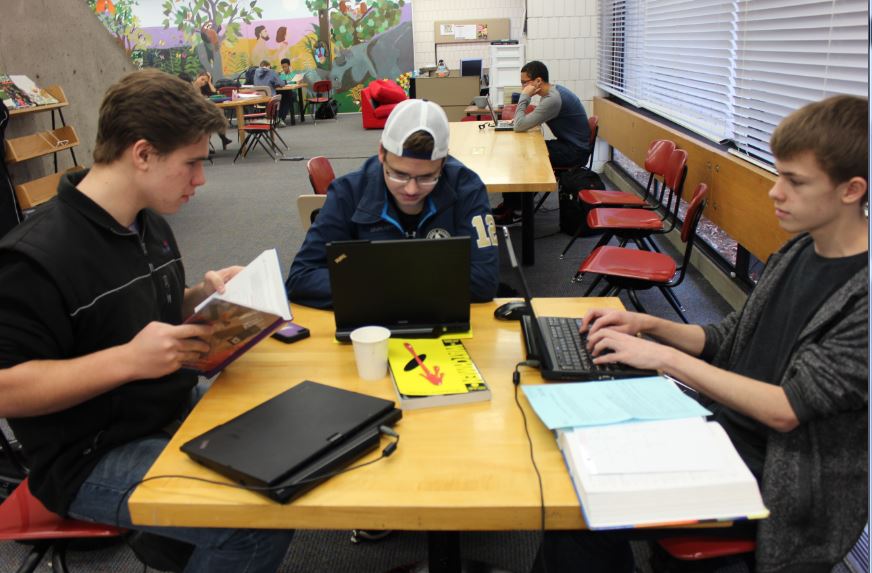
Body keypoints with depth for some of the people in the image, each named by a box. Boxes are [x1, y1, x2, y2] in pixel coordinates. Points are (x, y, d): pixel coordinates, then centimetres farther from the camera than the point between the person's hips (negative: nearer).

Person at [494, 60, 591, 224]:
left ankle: (515, 210, 1)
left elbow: (520, 126, -24)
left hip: (574, 151, -10)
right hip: (567, 144, 10)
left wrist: (524, 97, -16)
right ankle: (510, 203, 11)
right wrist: (520, 118, 0)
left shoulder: (553, 99, -25)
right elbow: (535, 120, 19)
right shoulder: (552, 92, 6)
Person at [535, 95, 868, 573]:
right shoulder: (799, 251, 5)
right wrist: (649, 325, -3)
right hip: (725, 426, 7)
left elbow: (787, 409, -23)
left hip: (783, 482, -7)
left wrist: (665, 356, -21)